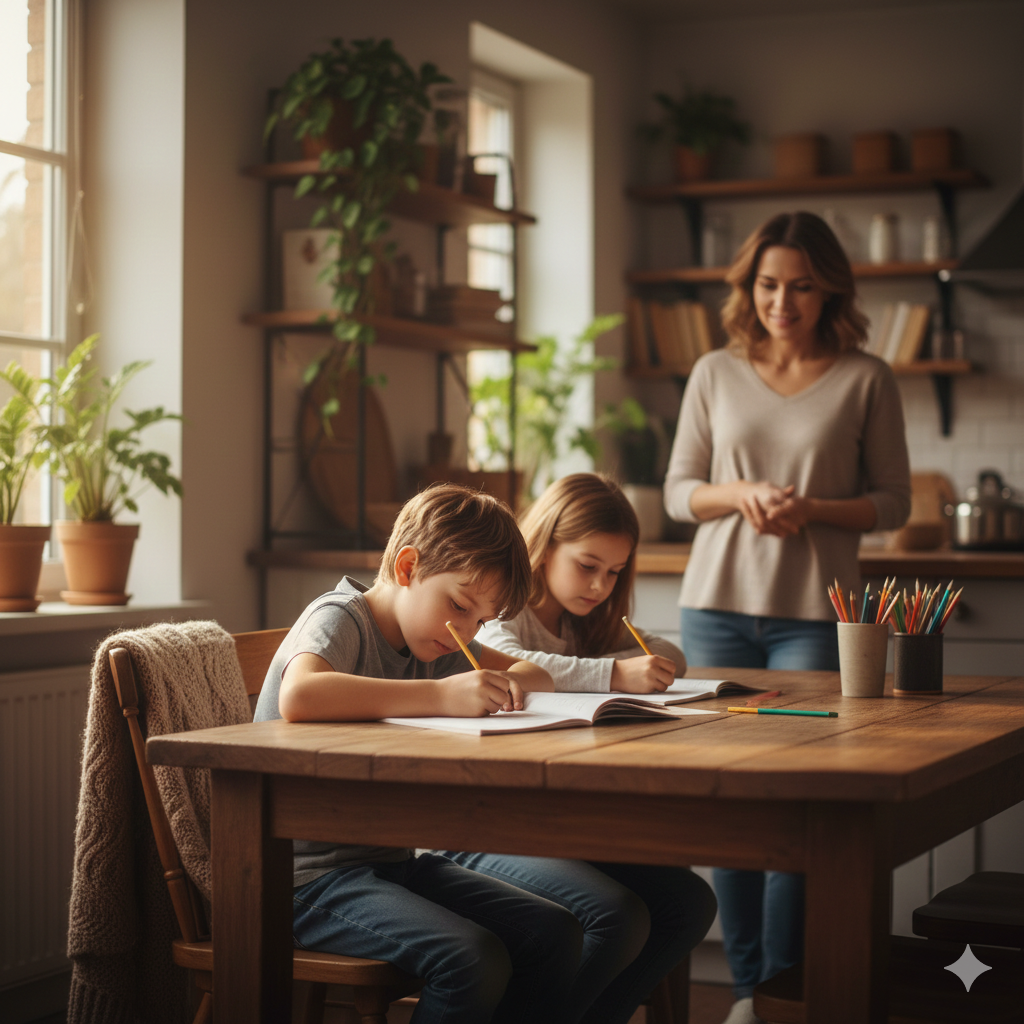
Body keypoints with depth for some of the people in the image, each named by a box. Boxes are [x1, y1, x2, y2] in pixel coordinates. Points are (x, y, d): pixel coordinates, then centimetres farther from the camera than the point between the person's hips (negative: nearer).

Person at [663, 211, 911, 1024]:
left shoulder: (866, 381, 2)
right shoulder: (716, 374, 8)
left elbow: (893, 501, 5)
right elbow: (678, 491, 11)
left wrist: (814, 510, -13)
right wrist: (739, 494, -9)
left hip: (814, 613, -2)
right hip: (718, 603, 2)